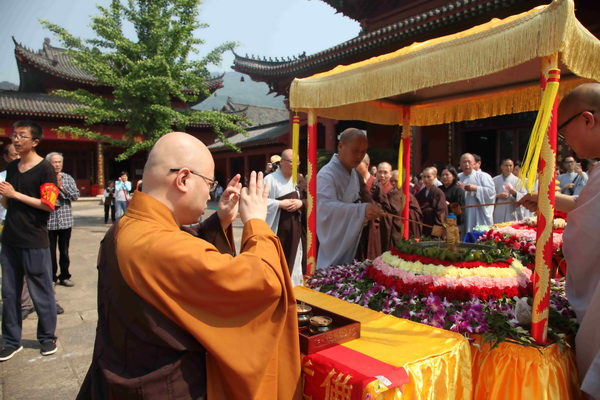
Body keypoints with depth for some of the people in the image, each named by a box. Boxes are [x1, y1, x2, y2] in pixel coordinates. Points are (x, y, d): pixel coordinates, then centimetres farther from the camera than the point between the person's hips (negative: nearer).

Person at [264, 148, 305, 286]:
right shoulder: (270, 179, -9)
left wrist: (300, 202, -9)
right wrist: (280, 204, -18)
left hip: (294, 225, 6)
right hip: (277, 225, -6)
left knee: (292, 255, 11)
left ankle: (290, 282, 24)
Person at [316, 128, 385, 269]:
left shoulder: (353, 173, 8)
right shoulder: (326, 175, -20)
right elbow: (326, 207, -37)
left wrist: (365, 214, 2)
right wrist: (362, 210, -48)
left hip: (351, 241, 9)